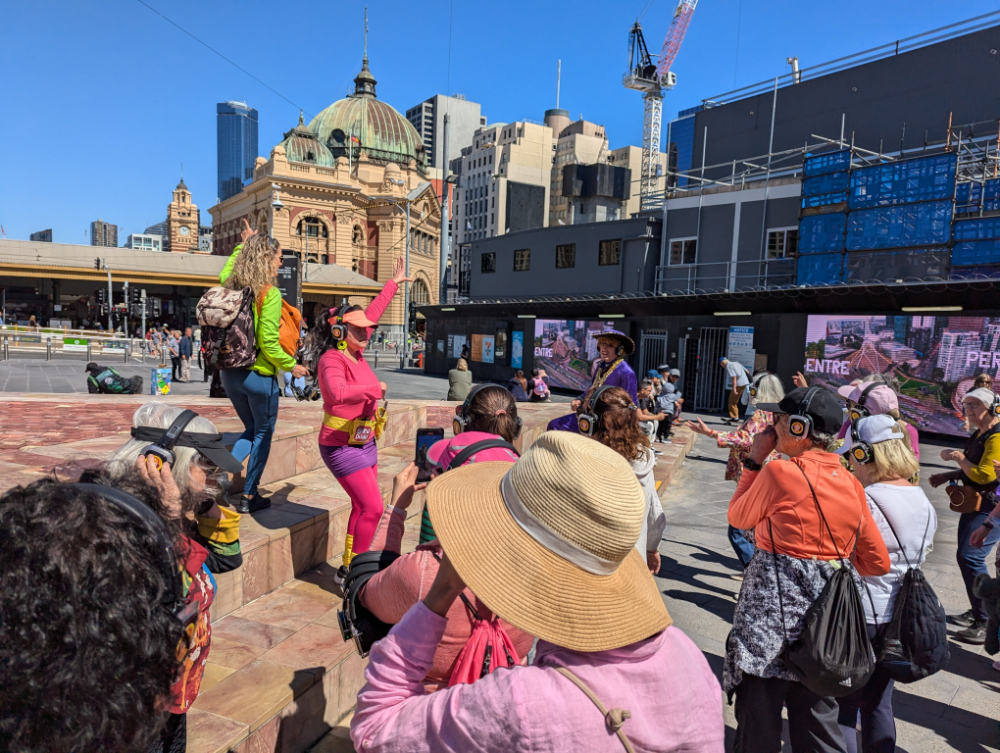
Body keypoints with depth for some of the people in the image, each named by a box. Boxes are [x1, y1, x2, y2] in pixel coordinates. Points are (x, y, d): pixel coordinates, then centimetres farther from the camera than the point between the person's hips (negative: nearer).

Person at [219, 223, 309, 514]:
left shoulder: (231, 287, 4)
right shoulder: (269, 294, -16)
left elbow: (224, 273, 31)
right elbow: (268, 343, -20)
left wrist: (244, 245, 34)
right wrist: (291, 365, -7)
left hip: (229, 372, 7)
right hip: (259, 375, -7)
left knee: (252, 429, 24)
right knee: (263, 434, 12)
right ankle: (248, 497, 17)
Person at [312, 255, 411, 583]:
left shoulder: (355, 352, 5)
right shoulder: (332, 359, -18)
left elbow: (372, 312, 18)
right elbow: (338, 392, -40)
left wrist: (394, 283, 25)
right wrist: (374, 389, -27)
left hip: (365, 442, 9)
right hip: (342, 446, -9)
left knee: (362, 507, 14)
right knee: (373, 508, -10)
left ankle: (350, 566, 27)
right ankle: (349, 570, 5)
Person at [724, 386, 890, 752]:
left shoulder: (779, 471, -16)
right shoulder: (850, 482, 2)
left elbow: (738, 518, 0)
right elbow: (878, 562, 6)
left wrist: (754, 460, 3)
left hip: (774, 608, -6)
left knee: (759, 717, 9)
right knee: (817, 718, 19)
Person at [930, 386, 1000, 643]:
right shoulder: (979, 434, 13)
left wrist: (959, 457, -12)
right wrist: (948, 476, 14)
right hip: (975, 503, 10)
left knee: (971, 556, -16)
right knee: (965, 556, 13)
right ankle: (976, 613, 27)